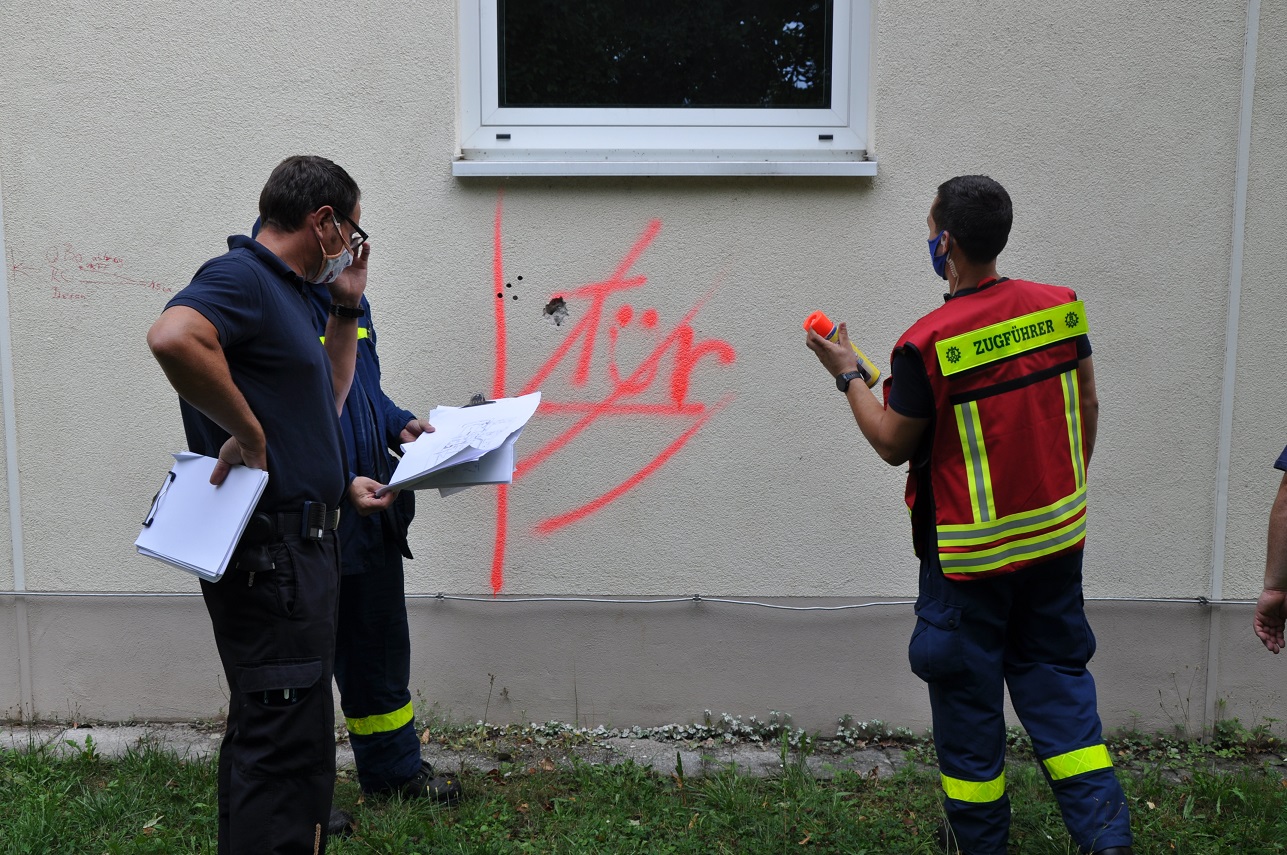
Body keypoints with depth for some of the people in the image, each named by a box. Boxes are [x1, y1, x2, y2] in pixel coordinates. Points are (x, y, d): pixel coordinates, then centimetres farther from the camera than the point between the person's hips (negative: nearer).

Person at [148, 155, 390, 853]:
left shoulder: (287, 293, 18)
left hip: (298, 545, 11)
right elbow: (172, 337, -35)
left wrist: (348, 308, 20)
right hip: (270, 551, -11)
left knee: (267, 737, 20)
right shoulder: (241, 277, -13)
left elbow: (323, 405, 26)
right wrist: (246, 434, -25)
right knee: (287, 745, -7)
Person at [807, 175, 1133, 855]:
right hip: (1056, 537, 5)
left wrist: (847, 375, 2)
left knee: (967, 692, 12)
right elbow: (1085, 407, 7)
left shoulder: (927, 342, -21)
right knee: (1055, 673, 17)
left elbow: (895, 446, -9)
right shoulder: (1060, 306, -4)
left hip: (970, 553, -5)